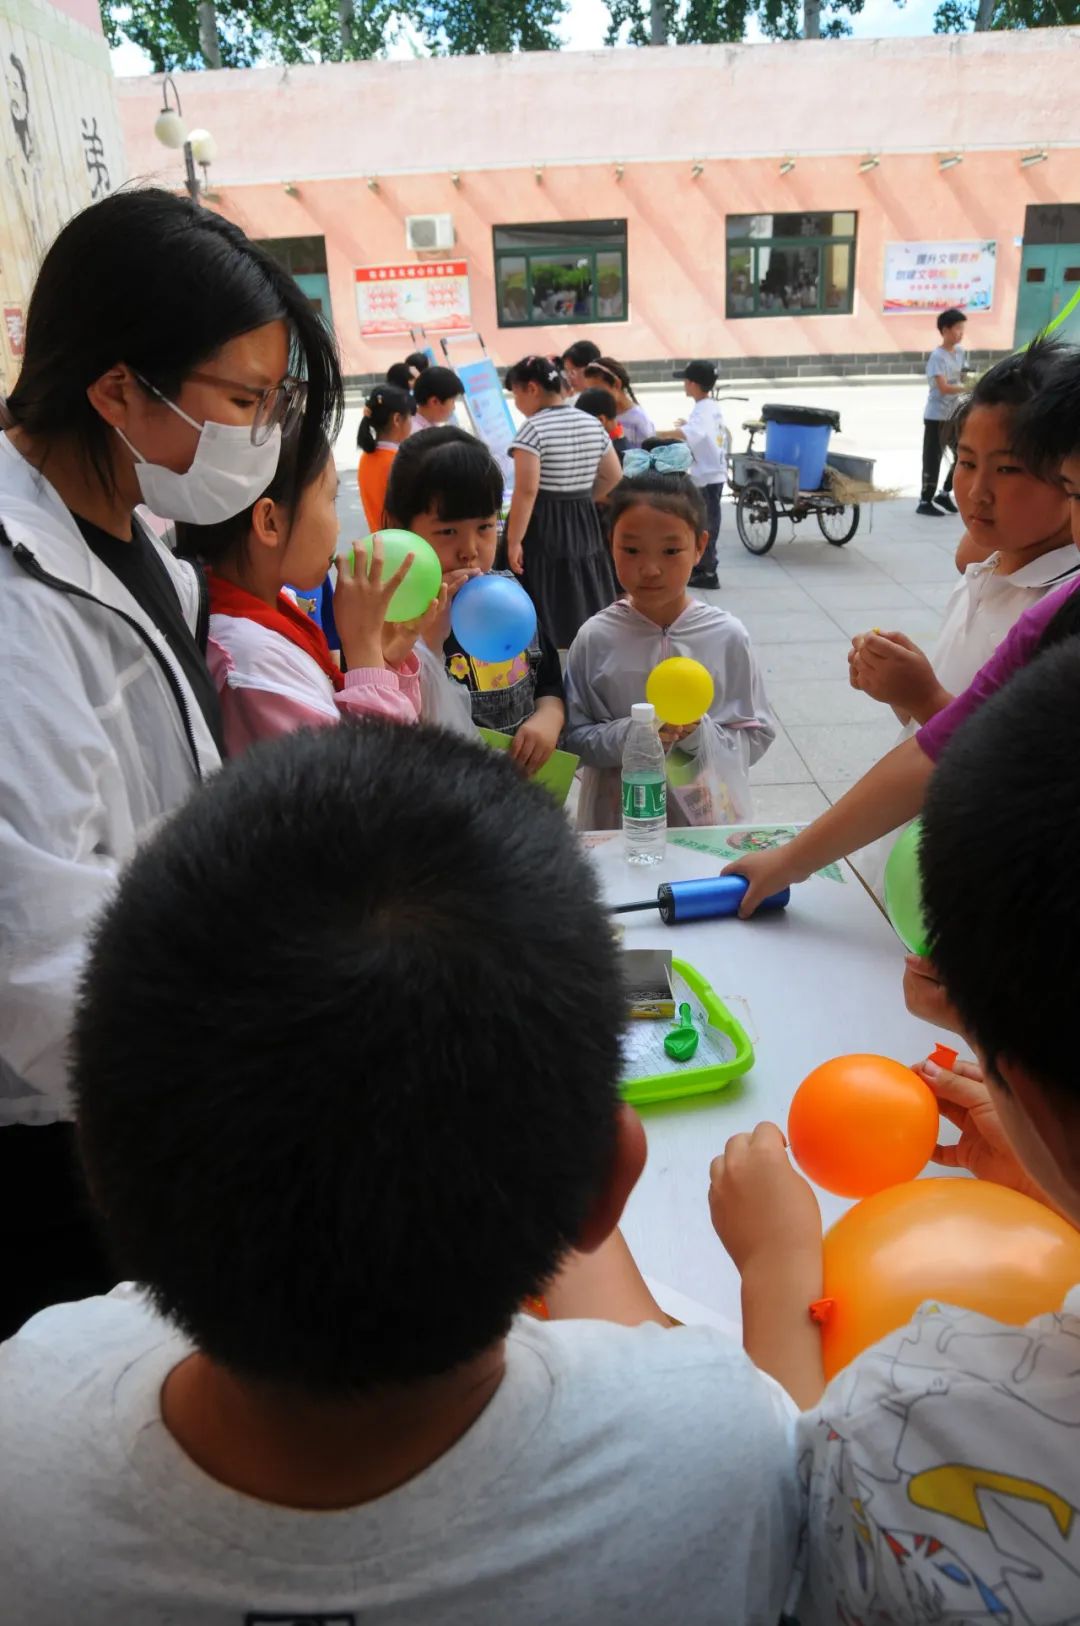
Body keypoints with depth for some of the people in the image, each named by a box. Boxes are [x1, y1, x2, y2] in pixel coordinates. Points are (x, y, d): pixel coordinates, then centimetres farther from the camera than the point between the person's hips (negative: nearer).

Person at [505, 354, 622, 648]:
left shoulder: (533, 429, -14)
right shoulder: (592, 424, 8)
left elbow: (526, 491, -20)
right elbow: (613, 478, 15)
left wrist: (514, 541, -18)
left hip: (543, 527, -7)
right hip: (585, 526, 7)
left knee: (547, 619, -2)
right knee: (586, 610, 13)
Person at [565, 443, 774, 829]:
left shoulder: (728, 637, -7)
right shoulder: (596, 639, -8)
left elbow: (755, 737, -3)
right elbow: (575, 738, -5)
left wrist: (701, 736, -20)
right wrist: (628, 736, -22)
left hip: (708, 813, 1)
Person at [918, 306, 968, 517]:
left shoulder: (961, 352, 9)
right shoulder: (937, 356, -14)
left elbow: (961, 380, 16)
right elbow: (944, 387, -23)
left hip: (954, 414, 8)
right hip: (936, 416, -7)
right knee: (933, 459, -3)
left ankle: (945, 493, 21)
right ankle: (925, 502, 5)